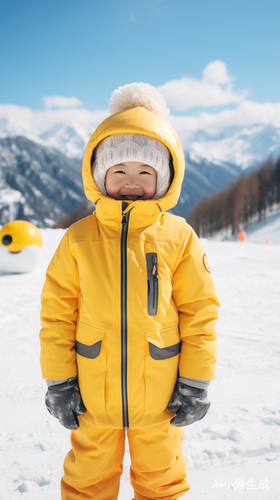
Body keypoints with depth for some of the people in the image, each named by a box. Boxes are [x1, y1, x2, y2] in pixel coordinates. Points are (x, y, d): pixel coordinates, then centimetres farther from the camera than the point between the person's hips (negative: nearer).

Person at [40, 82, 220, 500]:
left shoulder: (178, 237, -7)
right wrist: (59, 380, -2)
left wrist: (195, 382, -3)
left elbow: (199, 311, -3)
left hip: (160, 395, 0)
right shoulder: (79, 238, -6)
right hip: (93, 394, 1)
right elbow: (57, 311, -2)